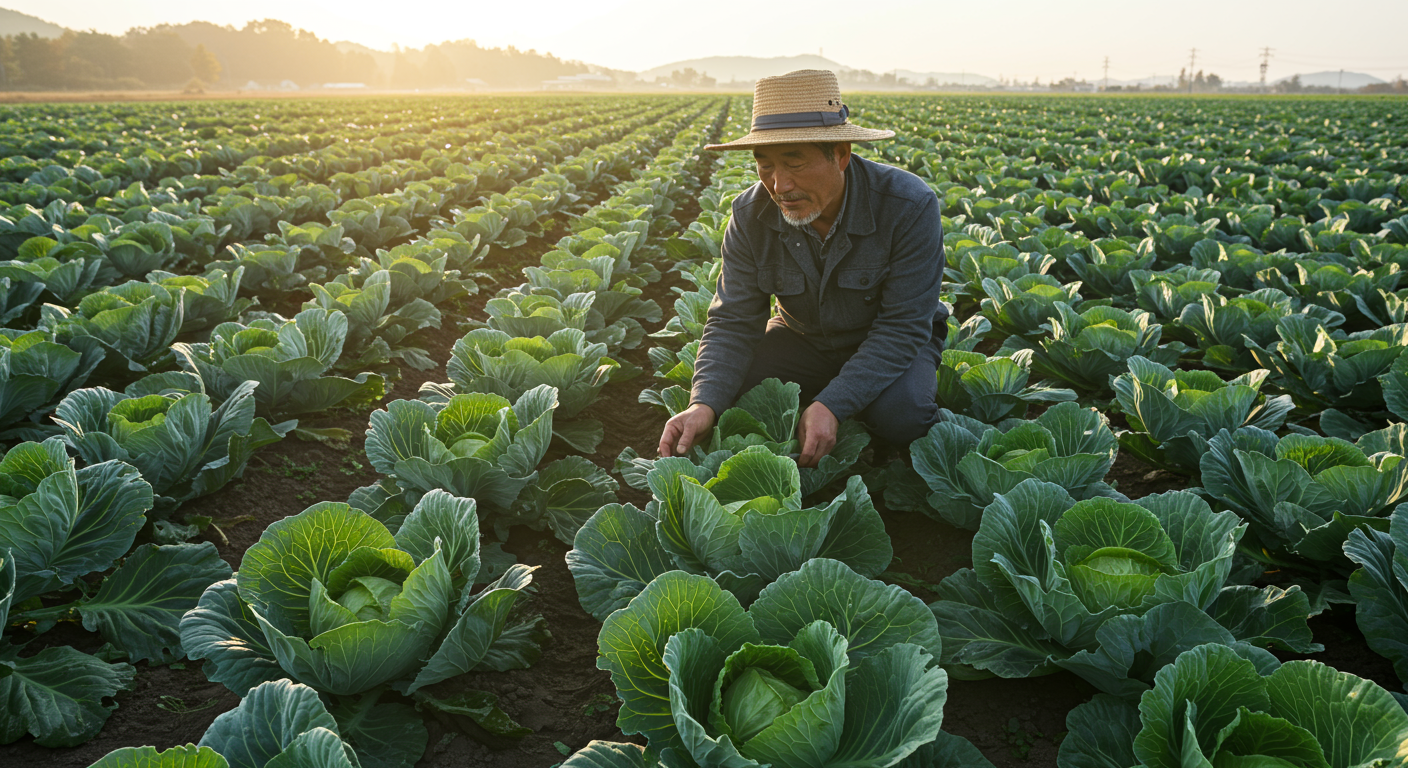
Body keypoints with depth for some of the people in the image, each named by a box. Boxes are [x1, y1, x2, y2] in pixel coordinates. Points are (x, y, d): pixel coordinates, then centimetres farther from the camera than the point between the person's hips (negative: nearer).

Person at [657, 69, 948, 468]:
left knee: (899, 415, -33)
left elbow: (902, 326, -27)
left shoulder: (909, 206, -28)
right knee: (728, 389, -23)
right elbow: (733, 321, -18)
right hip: (805, 340, 3)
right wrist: (704, 404, -37)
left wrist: (832, 405, -40)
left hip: (889, 345, -2)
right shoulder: (751, 215, -18)